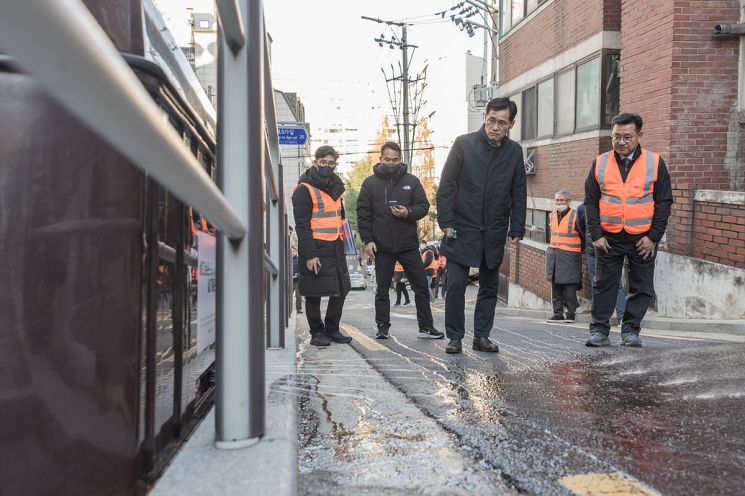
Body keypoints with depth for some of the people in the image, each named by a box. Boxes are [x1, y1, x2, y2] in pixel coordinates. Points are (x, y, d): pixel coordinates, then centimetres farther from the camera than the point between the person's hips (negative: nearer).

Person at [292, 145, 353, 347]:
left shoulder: (335, 188, 17)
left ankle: (332, 329, 24)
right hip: (316, 249, -7)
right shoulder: (304, 190, -8)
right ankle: (317, 332, 13)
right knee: (314, 292, 0)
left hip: (336, 248, 8)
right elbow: (302, 225, -13)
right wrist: (309, 255, -19)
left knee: (341, 289, 10)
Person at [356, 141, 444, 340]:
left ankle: (426, 327, 13)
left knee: (421, 287, 4)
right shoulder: (370, 183, 3)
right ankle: (382, 327, 19)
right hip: (382, 247, -1)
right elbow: (363, 214, 1)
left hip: (409, 244, 1)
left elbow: (424, 206, 5)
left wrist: (408, 213, -15)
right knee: (382, 290, 8)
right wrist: (367, 240, -7)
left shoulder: (411, 181, 6)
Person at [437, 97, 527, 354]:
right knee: (456, 285, -5)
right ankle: (455, 337, 7)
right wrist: (446, 222, -10)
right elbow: (446, 185, -4)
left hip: (494, 233, 3)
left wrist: (517, 230, 3)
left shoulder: (514, 152, 5)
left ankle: (481, 336, 20)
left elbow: (519, 195, 9)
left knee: (489, 287, 9)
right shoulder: (463, 144, -3)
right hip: (462, 230, -3)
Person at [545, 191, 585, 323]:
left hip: (570, 256, -6)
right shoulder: (553, 215, 10)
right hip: (554, 255, 6)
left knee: (569, 285, -4)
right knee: (555, 285, 7)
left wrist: (579, 251, 6)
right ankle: (558, 313, 13)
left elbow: (583, 235, -2)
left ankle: (571, 313, 6)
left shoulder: (575, 216, -10)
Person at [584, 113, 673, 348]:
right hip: (608, 238, 1)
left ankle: (630, 330, 16)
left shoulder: (655, 162, 0)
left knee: (641, 288, 5)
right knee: (603, 285, 4)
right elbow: (590, 202, 5)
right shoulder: (600, 163, 4)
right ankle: (599, 330, 10)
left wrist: (653, 237, -6)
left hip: (643, 238, 0)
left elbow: (664, 202, 0)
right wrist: (596, 235, -3)